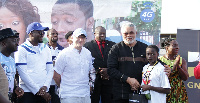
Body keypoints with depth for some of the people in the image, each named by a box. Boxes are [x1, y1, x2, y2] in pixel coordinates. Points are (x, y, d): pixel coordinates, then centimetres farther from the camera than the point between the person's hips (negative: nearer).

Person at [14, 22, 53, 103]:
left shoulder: (46, 49, 12)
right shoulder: (21, 49, -5)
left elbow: (50, 70, 10)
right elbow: (23, 74, -11)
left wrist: (45, 86, -6)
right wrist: (38, 91, -12)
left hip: (43, 92, 5)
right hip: (27, 92, -4)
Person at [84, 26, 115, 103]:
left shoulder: (112, 45, 13)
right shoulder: (88, 45, 5)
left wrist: (108, 70, -8)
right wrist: (98, 71, -10)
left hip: (108, 79, 2)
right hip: (94, 79, -2)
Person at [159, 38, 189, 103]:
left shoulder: (182, 60, 8)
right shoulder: (160, 60, -3)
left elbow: (185, 78, 1)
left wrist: (178, 66, -14)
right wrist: (174, 66, -18)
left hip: (179, 92, 3)